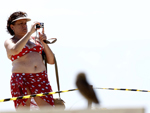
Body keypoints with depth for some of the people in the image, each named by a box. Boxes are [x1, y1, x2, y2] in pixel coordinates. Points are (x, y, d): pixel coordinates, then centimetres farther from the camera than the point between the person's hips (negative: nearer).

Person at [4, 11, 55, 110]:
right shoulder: (9, 42, 8)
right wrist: (30, 32, -14)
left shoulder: (36, 40, 18)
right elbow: (15, 50, -18)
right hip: (21, 80, -3)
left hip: (41, 80, 3)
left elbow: (51, 61, 15)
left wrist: (44, 43, 2)